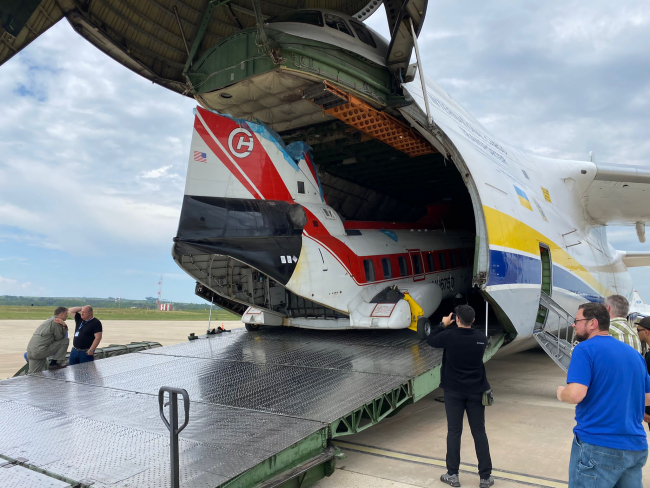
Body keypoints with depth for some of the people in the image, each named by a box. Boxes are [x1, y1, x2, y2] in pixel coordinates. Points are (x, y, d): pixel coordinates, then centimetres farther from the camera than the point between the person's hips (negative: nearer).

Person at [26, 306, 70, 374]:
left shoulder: (50, 320, 21)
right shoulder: (55, 321, -9)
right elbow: (59, 338, -5)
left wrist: (64, 326, 3)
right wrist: (64, 326, -3)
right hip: (40, 351, -10)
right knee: (65, 341, -3)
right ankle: (55, 363, -2)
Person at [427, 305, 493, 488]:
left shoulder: (449, 336, -14)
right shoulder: (481, 338, -5)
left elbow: (431, 340, 4)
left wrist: (443, 325, 15)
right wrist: (448, 328, 19)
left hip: (454, 391, -2)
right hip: (476, 391, 2)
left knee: (454, 432, 7)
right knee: (479, 433, 9)